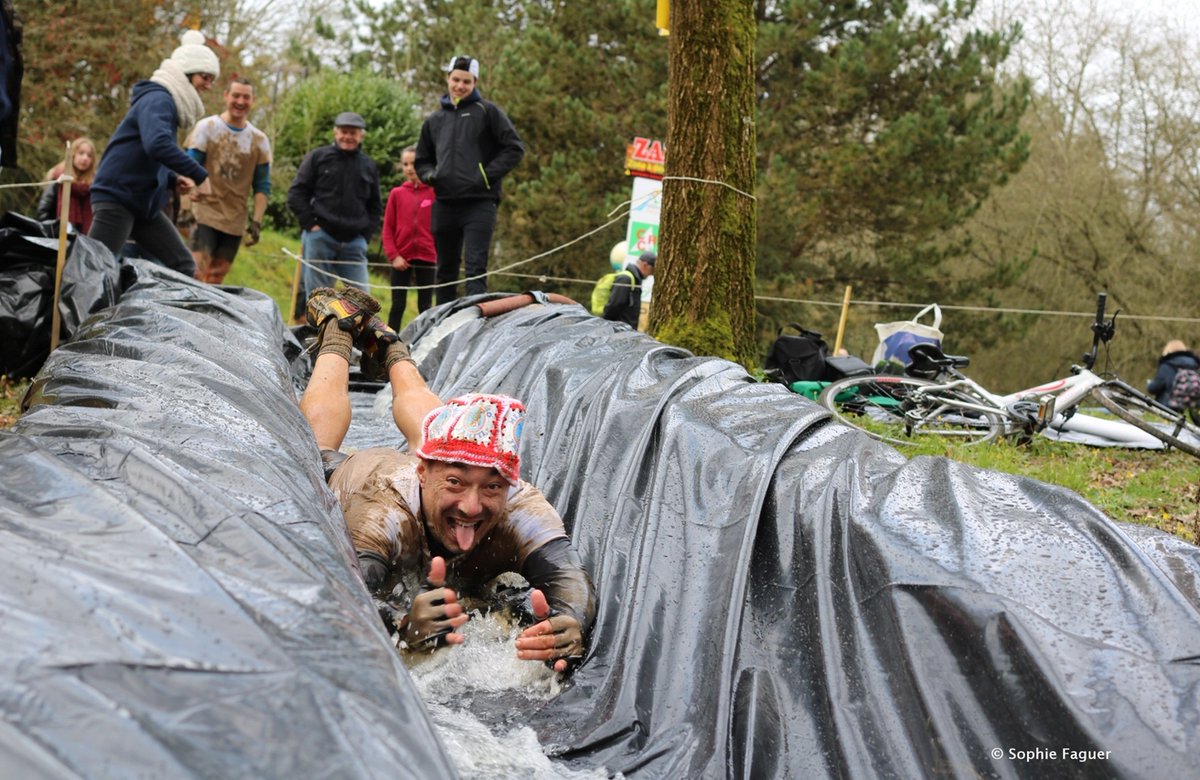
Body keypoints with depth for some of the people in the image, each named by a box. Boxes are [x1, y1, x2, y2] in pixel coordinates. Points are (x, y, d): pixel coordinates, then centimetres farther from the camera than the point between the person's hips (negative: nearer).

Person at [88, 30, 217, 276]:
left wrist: (174, 179, 7)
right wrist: (200, 175, -30)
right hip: (116, 197, -10)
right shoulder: (158, 99, -14)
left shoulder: (166, 101, 17)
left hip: (144, 203, 10)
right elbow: (157, 144, -35)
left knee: (183, 266, 5)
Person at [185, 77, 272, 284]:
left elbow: (262, 186, 10)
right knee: (197, 275, -14)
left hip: (235, 222, 3)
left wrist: (257, 221, 1)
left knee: (215, 282, 4)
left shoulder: (259, 141, 8)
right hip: (205, 215, -3)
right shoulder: (206, 127, 0)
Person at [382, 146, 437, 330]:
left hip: (427, 257, -1)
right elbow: (388, 228, 4)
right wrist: (393, 255, -6)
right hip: (401, 258, 1)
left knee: (425, 306, 6)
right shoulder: (397, 193, 3)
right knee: (398, 305, 4)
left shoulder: (434, 192, 0)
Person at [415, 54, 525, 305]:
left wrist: (488, 175, -10)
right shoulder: (434, 120, 18)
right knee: (445, 271, 11)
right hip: (444, 205, 5)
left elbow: (515, 148, 0)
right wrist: (430, 175, 4)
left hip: (479, 203, -5)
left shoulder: (487, 112, 4)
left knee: (475, 268, -13)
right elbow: (422, 160, 27)